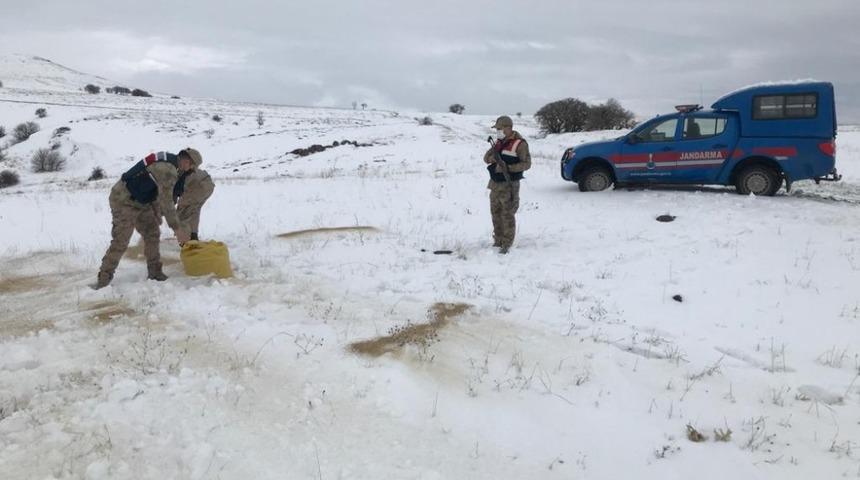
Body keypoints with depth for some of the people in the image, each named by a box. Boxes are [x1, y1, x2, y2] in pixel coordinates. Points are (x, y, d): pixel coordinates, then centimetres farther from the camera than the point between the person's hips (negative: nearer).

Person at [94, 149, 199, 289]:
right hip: (124, 201, -10)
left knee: (152, 234, 8)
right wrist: (177, 228, -24)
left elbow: (158, 193, 16)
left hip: (140, 202, 10)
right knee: (120, 242, -9)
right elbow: (167, 201, -27)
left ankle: (154, 271, 15)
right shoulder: (168, 170, -25)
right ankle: (104, 278, -1)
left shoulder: (165, 162, 7)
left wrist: (157, 216, 19)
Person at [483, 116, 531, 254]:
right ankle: (498, 241, 24)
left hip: (509, 185, -7)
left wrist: (508, 168, -21)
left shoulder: (519, 144, -10)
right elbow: (486, 158, 10)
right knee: (496, 212, 12)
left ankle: (507, 244, 0)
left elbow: (527, 164, -12)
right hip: (495, 184, 7)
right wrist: (494, 158, -14)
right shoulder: (499, 142, 13)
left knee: (508, 214, -6)